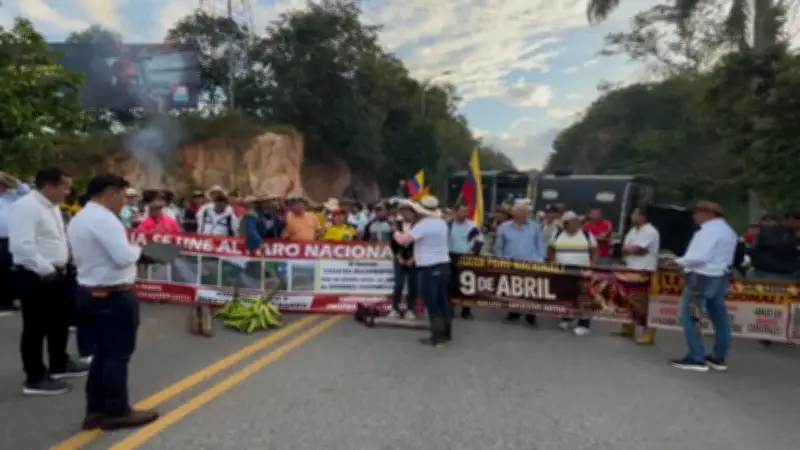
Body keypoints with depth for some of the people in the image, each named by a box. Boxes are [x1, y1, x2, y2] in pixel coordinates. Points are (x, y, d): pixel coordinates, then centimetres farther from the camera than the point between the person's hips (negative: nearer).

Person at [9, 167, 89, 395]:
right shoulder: (25, 206, -18)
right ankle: (35, 379, 15)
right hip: (35, 277, -10)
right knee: (36, 326, 2)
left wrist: (68, 259, 8)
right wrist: (44, 269, -22)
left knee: (60, 321, 20)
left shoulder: (52, 206, 13)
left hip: (57, 273, 10)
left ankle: (59, 365, 38)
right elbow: (22, 246, -26)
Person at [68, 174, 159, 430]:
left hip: (89, 292, 10)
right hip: (114, 296, -10)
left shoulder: (78, 219, 13)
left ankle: (96, 411, 24)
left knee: (104, 352, 17)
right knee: (118, 354, 2)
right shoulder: (103, 219, -20)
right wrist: (138, 249, -6)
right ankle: (116, 412, 13)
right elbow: (124, 257, -26)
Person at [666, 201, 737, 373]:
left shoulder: (710, 230, -17)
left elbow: (700, 257, -25)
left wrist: (679, 261, -11)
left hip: (702, 278, -10)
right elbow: (717, 256, 18)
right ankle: (718, 358, 21)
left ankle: (696, 358, -3)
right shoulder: (728, 231, 16)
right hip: (720, 277, 11)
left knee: (688, 317, -4)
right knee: (719, 317, 13)